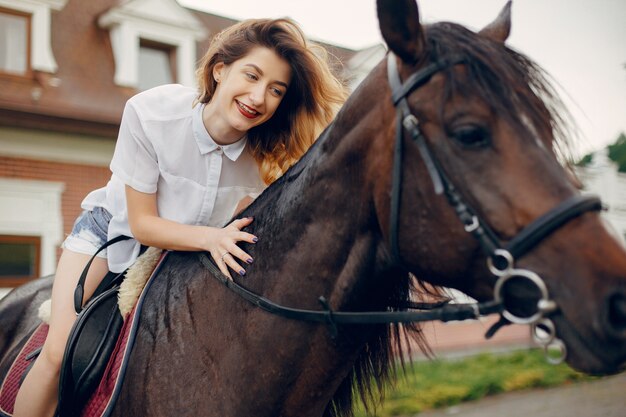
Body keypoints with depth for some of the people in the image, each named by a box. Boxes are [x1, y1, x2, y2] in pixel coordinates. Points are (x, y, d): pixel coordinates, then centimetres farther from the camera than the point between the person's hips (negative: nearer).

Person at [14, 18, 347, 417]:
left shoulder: (268, 155, -23)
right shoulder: (149, 113, -31)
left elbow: (240, 233, -10)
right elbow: (142, 223, -24)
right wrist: (210, 237, -41)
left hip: (186, 254, 3)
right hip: (115, 229, -2)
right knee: (59, 353, -16)